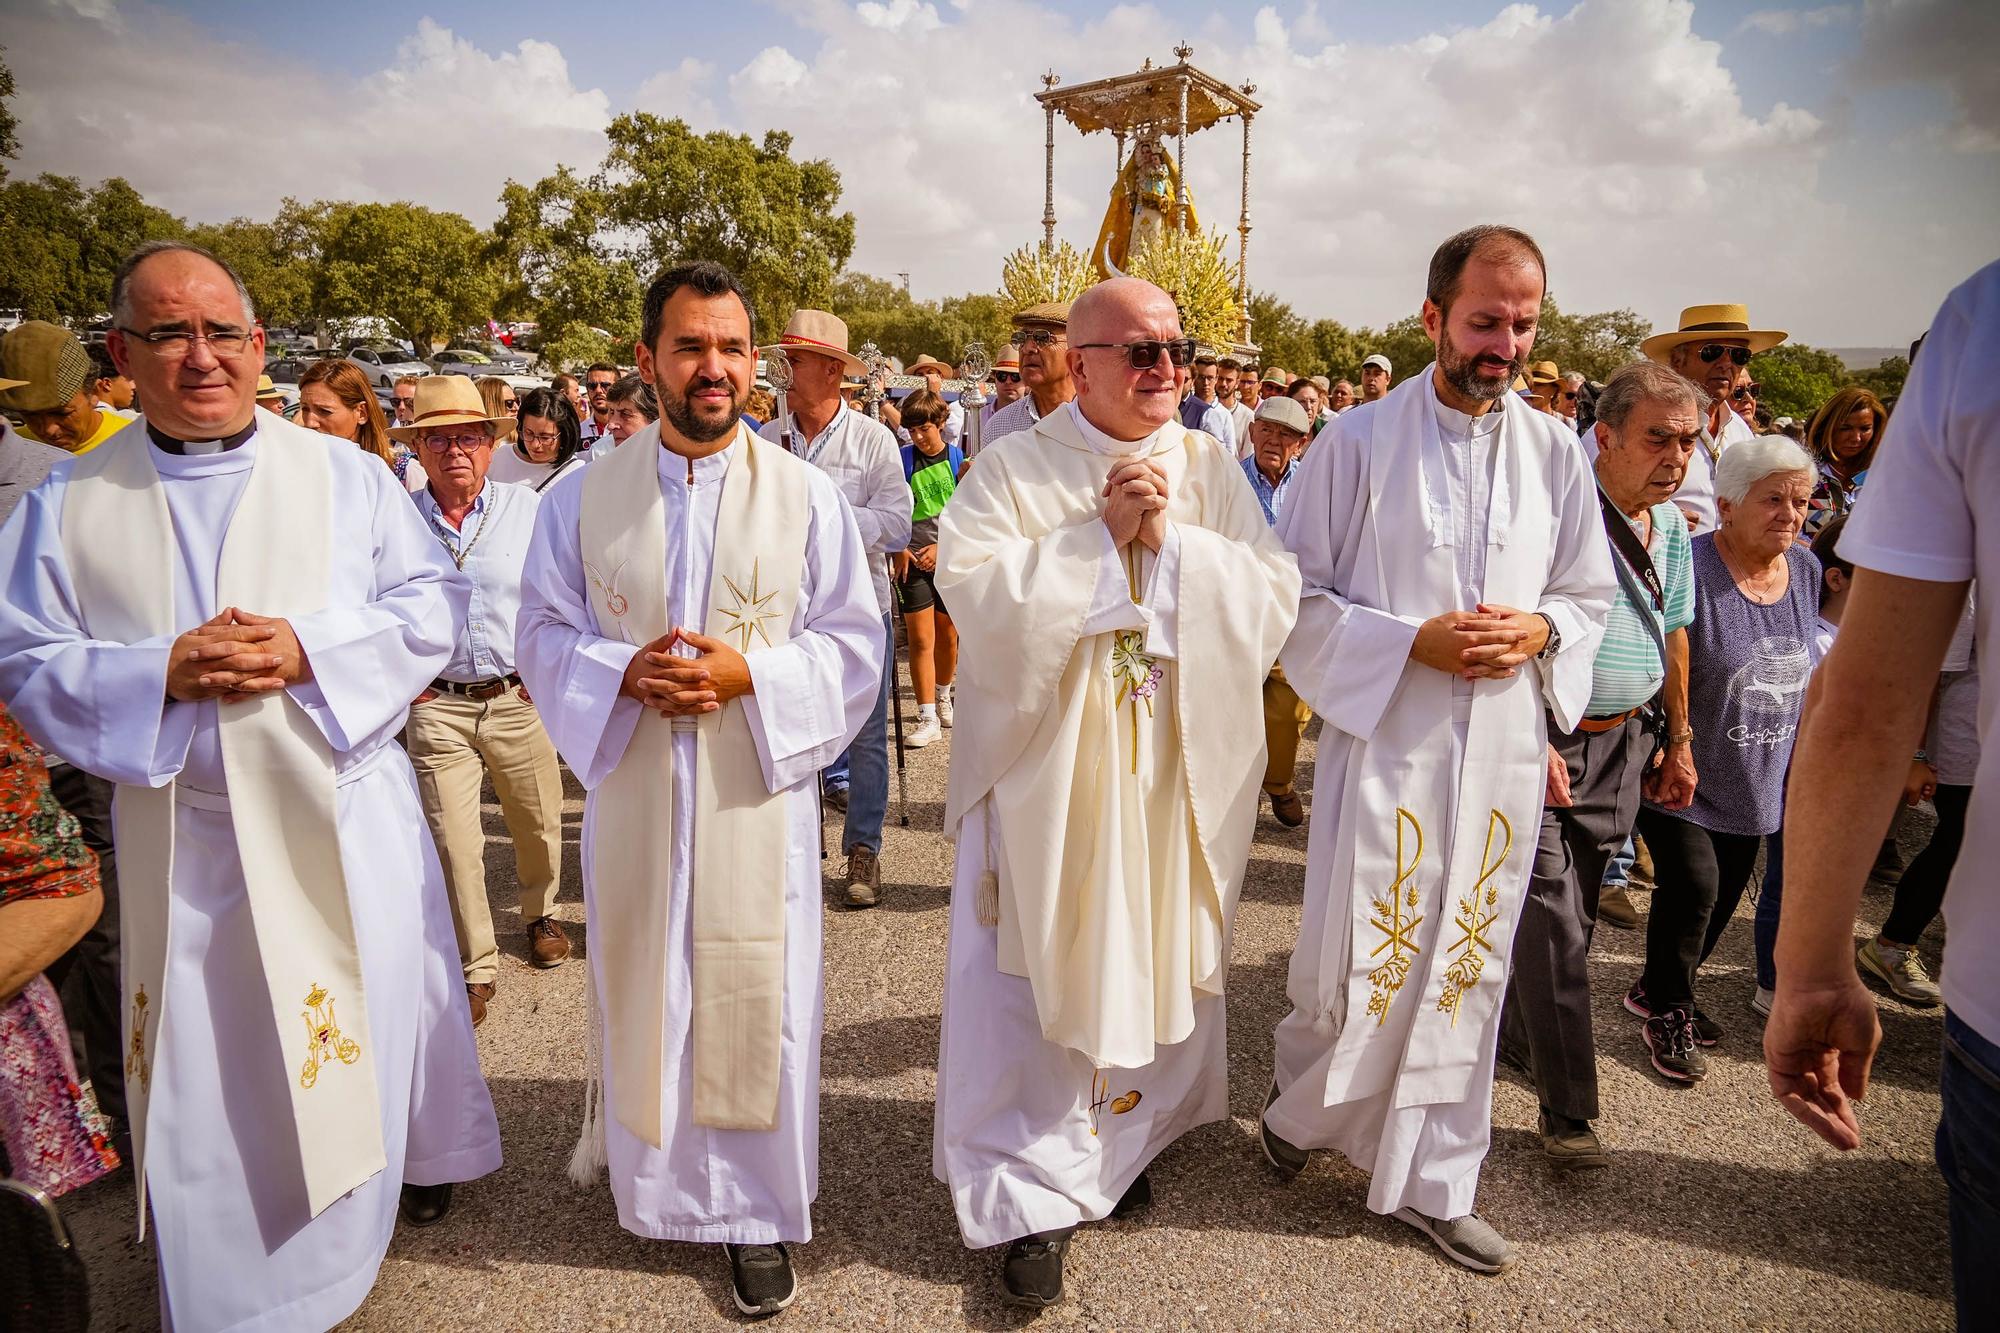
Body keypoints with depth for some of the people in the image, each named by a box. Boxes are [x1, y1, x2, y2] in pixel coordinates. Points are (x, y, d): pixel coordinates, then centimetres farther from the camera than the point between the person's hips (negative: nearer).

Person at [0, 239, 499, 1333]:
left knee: (378, 1003, 14)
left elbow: (433, 600, -3)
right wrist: (163, 672, -17)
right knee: (207, 1057, 11)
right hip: (183, 834, 1)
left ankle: (421, 1155, 42)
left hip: (348, 816, 0)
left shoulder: (344, 475, 1)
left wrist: (309, 649, -17)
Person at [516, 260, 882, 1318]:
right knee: (638, 987, 15)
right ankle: (644, 1170, 39)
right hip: (629, 794, 2)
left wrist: (750, 675, -18)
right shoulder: (583, 497, 2)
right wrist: (622, 673, -16)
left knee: (752, 1002, 7)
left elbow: (852, 644, -3)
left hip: (754, 798, -1)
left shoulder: (806, 497, -3)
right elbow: (544, 633, 4)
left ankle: (755, 1209, 26)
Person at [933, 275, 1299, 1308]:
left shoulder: (1211, 469, 4)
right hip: (1046, 770, -3)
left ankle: (1121, 1145, 40)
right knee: (1035, 978, 3)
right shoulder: (1011, 469, -4)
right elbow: (975, 593, -18)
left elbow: (1273, 600, -5)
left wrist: (1170, 540, -17)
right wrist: (1100, 532, -19)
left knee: (1156, 968, 16)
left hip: (1175, 776, 3)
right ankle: (1033, 1194, 21)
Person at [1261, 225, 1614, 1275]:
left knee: (1464, 971, 13)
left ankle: (1433, 1182, 31)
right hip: (1383, 746, -4)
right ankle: (1297, 1099, 36)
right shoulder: (1361, 441, -5)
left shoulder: (1556, 454, 6)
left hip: (1505, 753, 4)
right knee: (1361, 962, 3)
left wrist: (1539, 632, -8)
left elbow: (1591, 595, 14)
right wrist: (1413, 641, -17)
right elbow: (1294, 595, -6)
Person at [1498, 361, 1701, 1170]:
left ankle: (1519, 1031, 37)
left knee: (1576, 913, 16)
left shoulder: (1671, 527, 10)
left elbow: (1673, 638, 19)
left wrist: (1678, 745, 20)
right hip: (1544, 738, -7)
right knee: (1553, 924, -5)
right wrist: (1535, 742, -20)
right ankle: (1566, 1110, 6)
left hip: (1624, 741, 7)